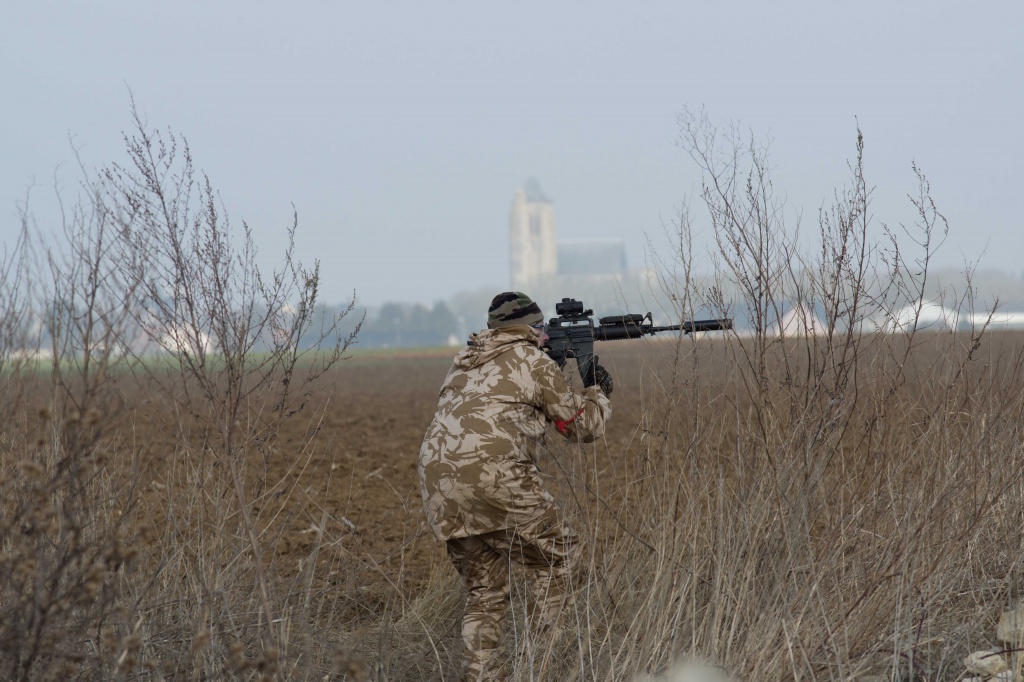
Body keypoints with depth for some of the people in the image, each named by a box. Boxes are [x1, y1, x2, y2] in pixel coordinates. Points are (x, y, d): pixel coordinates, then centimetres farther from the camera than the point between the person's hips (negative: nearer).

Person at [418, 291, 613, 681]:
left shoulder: (466, 361, 25)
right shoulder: (535, 363, 7)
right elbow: (583, 426, 16)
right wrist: (597, 392, 35)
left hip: (438, 482, 7)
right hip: (491, 474, -7)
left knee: (484, 590, 17)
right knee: (555, 557, 9)